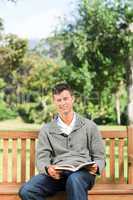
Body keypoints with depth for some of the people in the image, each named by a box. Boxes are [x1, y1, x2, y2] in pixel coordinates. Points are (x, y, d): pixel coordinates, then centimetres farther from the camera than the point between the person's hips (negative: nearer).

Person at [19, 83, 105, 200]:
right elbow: (42, 158, 10)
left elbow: (99, 156, 16)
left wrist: (96, 167, -9)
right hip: (56, 173, 2)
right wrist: (48, 168, -15)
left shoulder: (89, 126, 16)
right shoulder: (47, 130, 18)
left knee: (74, 179, -41)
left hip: (82, 172, -2)